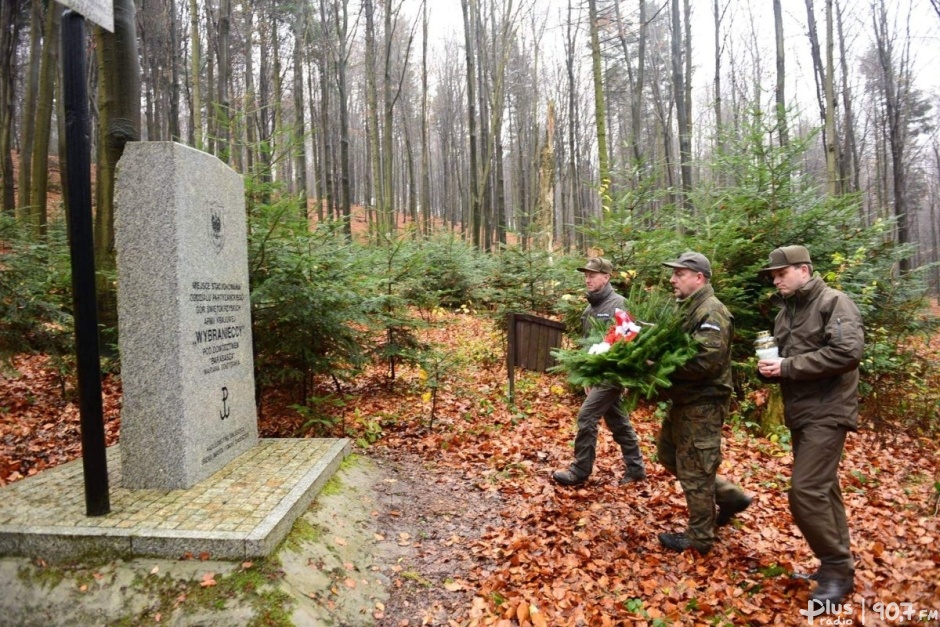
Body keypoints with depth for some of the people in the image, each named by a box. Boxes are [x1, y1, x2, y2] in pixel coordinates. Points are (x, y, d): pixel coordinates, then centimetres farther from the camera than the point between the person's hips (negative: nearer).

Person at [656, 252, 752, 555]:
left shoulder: (712, 313, -18)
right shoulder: (686, 308, 14)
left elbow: (706, 360, -28)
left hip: (703, 403, -10)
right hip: (684, 401, 10)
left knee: (693, 469, 1)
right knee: (668, 454, 20)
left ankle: (699, 538, 19)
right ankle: (730, 496, 31)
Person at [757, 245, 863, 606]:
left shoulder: (834, 302, -9)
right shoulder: (786, 312, 16)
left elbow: (848, 352, -23)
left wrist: (788, 367, -21)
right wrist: (769, 367, -2)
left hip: (826, 412, -9)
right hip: (800, 413, 9)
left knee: (806, 490, -13)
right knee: (822, 489, 15)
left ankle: (837, 569, 3)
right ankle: (837, 566, 27)